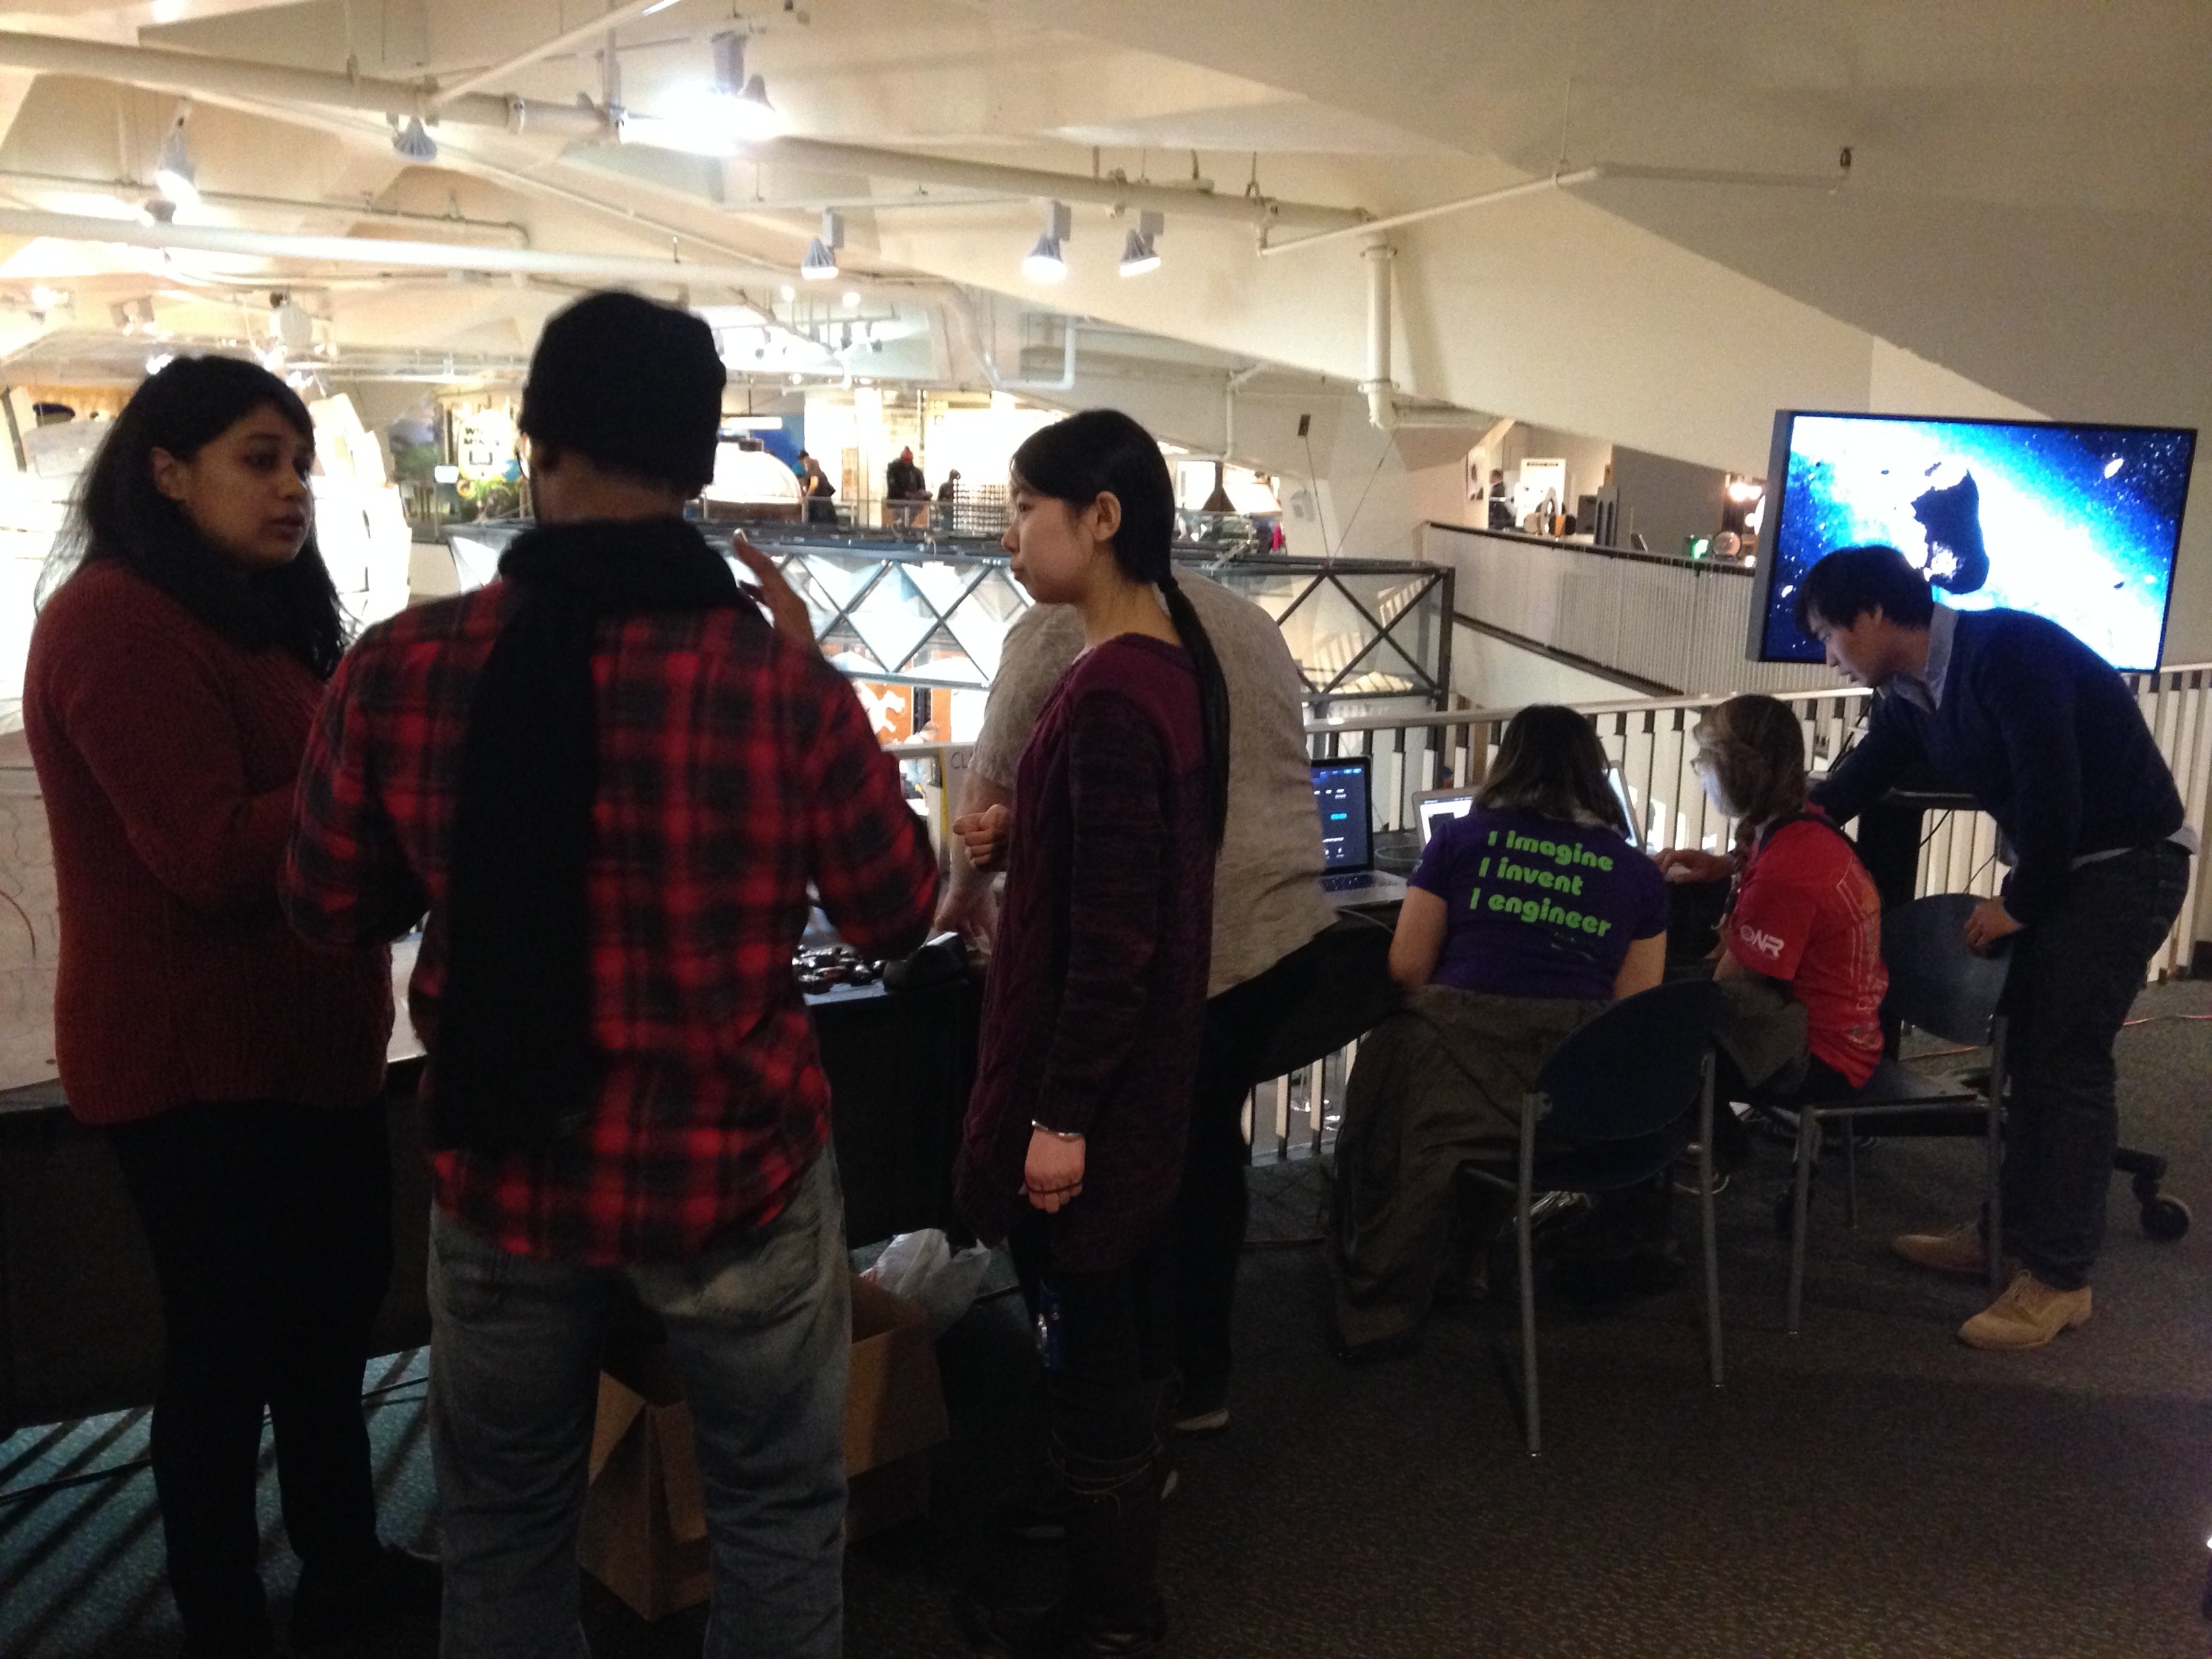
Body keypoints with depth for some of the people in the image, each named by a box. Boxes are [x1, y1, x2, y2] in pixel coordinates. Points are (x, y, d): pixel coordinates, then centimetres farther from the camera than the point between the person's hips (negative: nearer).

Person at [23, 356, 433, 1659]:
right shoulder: (116, 622, -18)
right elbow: (213, 853, -25)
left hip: (306, 1038, 10)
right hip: (197, 1062, -10)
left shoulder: (261, 610, 14)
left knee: (338, 1301, 19)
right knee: (229, 1344, 5)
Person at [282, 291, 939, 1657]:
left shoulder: (399, 667, -12)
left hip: (505, 1168, 3)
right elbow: (897, 914, -4)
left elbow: (333, 912, 3)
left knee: (506, 1529, 23)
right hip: (733, 1169, -2)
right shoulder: (778, 679, -18)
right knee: (776, 1513, 18)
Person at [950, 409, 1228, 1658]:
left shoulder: (1113, 697, -23)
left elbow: (1111, 937, -23)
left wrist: (1059, 1115, -19)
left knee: (1090, 1344, 5)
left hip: (1091, 1080, -10)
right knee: (1110, 1331, 20)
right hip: (1142, 1070, 10)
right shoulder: (1178, 661, 7)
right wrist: (1012, 831, 7)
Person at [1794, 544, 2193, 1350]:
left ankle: (2058, 1277, 0)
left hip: (2128, 863, -9)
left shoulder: (2009, 652, -25)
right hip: (2061, 867, 9)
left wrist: (2017, 903, -14)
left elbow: (2053, 792, -26)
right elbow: (1848, 788, 8)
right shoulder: (1911, 694, 2)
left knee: (2066, 1060, -8)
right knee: (2027, 1050, 13)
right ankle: (2011, 1228, 25)